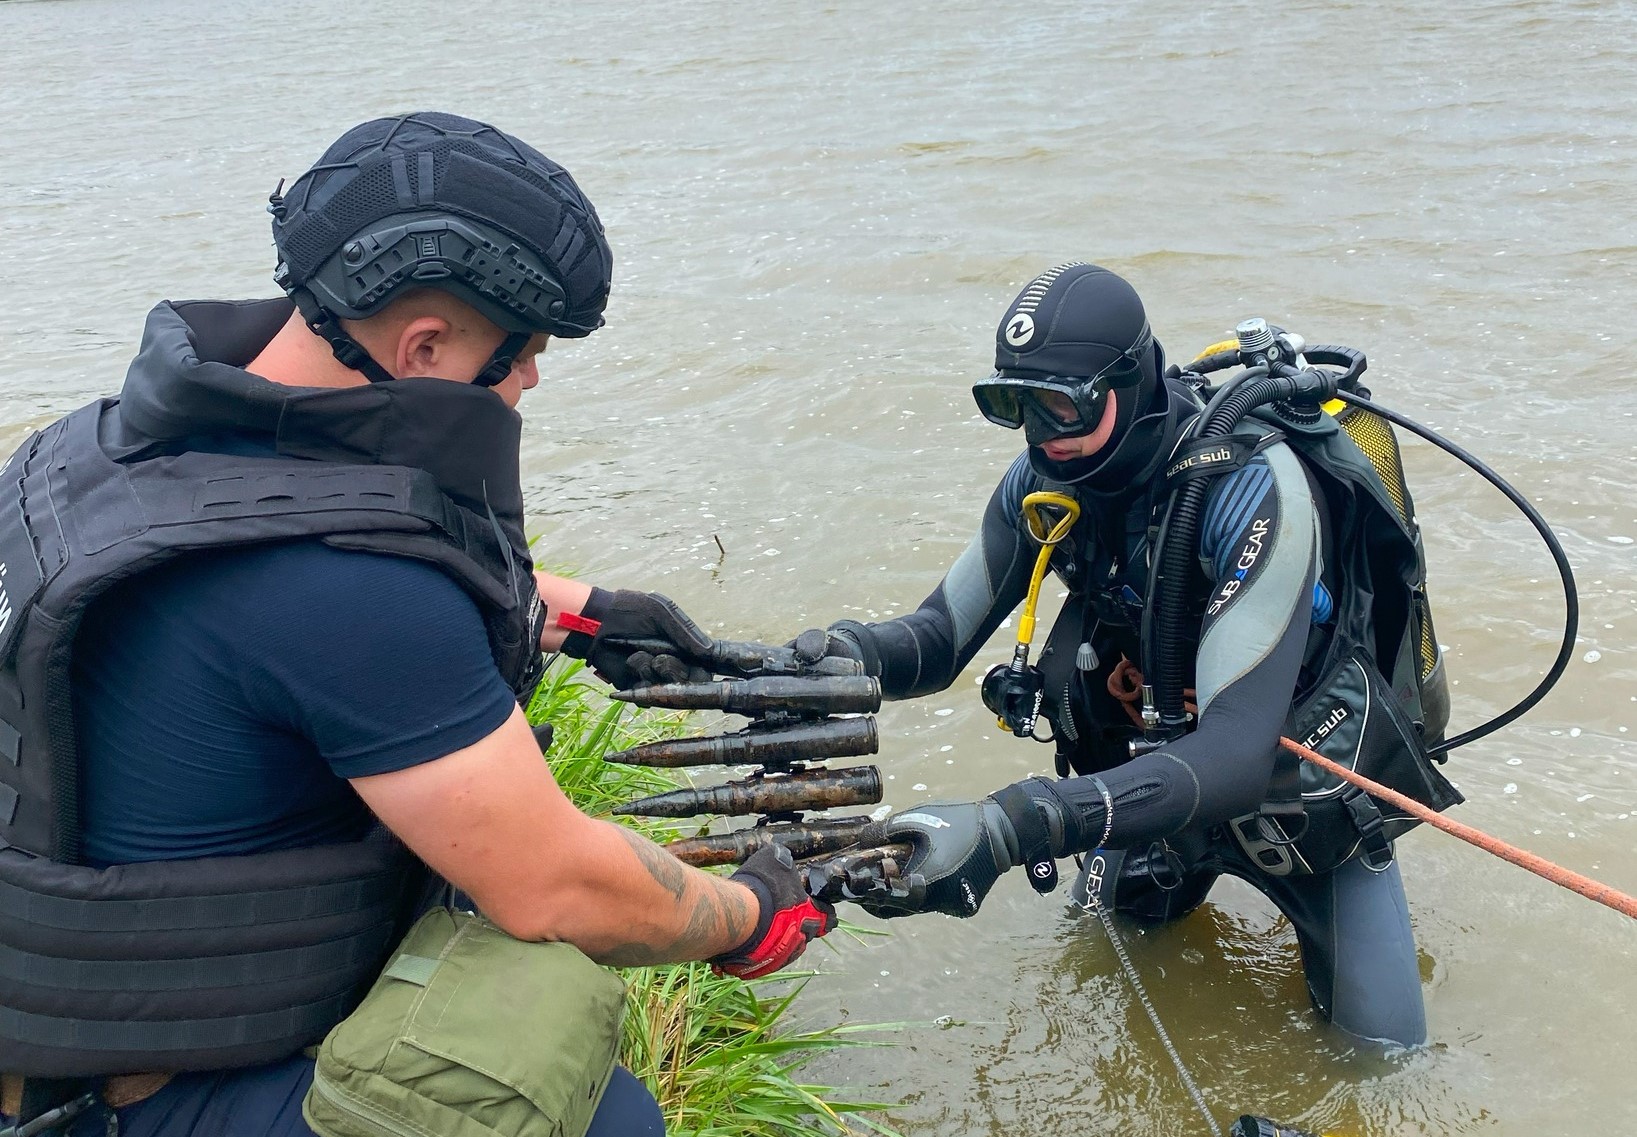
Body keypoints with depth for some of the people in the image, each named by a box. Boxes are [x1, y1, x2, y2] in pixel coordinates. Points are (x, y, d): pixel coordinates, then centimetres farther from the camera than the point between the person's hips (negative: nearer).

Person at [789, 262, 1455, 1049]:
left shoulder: (1251, 488, -38)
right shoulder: (1051, 478, -18)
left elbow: (1235, 755, -45)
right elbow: (941, 634, -12)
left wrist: (1012, 825, -58)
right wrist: (840, 655, -37)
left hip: (1302, 771, -5)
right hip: (1171, 754, 5)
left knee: (1379, 1040, 0)